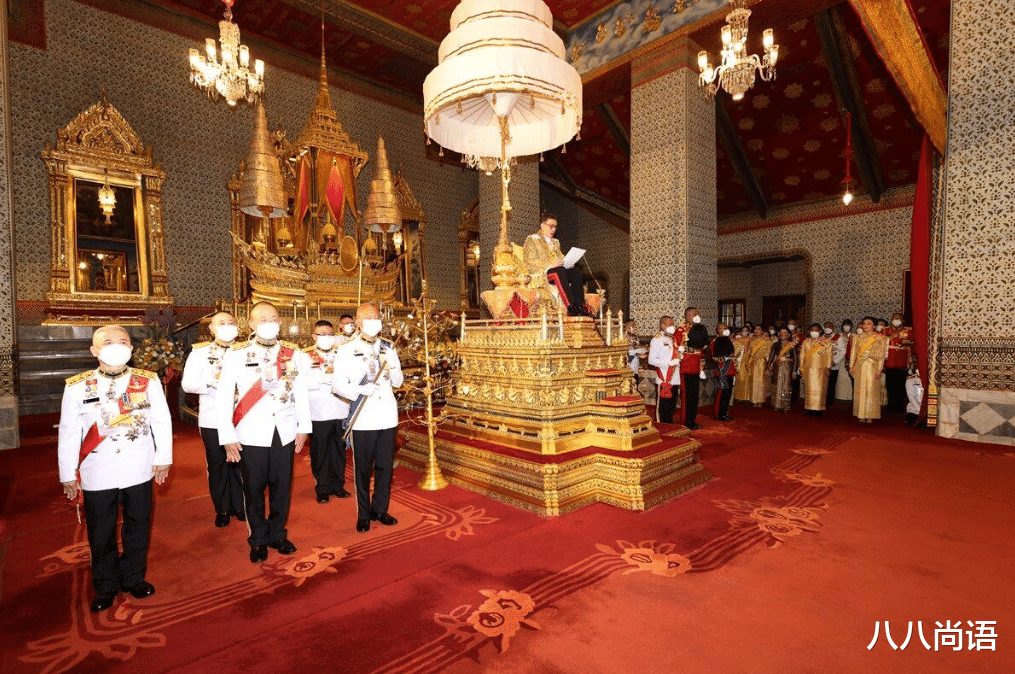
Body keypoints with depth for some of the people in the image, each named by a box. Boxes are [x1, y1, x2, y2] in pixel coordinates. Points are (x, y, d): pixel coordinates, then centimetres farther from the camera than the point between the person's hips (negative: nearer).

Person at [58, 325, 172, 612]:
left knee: (138, 528, 15)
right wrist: (68, 474, 3)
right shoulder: (76, 387, -5)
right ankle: (105, 587, 35)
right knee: (101, 534, 13)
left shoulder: (149, 381, -5)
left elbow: (161, 421, -1)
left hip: (139, 472, 0)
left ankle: (134, 578, 35)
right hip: (97, 476, 0)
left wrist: (163, 458, 0)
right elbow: (68, 434, 0)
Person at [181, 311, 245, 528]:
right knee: (217, 464, 8)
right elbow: (187, 383, -3)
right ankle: (222, 509, 24)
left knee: (240, 462, 7)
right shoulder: (200, 352, 6)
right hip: (212, 419, 0)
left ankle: (239, 506, 24)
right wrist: (212, 381, -19)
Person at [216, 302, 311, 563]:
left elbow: (301, 394, 6)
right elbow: (223, 399, -4)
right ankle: (258, 540, 30)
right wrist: (228, 437, -7)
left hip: (285, 433, 2)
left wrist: (303, 427, 4)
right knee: (254, 488, 11)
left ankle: (277, 534, 32)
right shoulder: (236, 355, -3)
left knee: (282, 485, 11)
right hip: (251, 435, -1)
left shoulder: (294, 354, 2)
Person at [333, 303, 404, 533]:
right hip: (363, 419, -3)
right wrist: (361, 390, -20)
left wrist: (392, 365, -11)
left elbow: (398, 382, 9)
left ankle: (380, 509, 28)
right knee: (362, 468, 7)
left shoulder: (388, 348, 9)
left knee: (385, 466, 10)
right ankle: (363, 514, 24)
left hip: (387, 416, 3)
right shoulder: (346, 351, -1)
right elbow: (339, 386, -4)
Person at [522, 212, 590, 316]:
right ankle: (571, 307, -43)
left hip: (559, 270, 6)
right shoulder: (532, 239, 6)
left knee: (576, 271, -23)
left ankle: (580, 305, -33)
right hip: (540, 273, -6)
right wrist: (550, 265, -19)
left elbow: (560, 257, 26)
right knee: (559, 271, -37)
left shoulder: (555, 242, 30)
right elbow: (531, 261, -7)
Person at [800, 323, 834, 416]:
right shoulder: (806, 342, 14)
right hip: (808, 369, 2)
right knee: (809, 388, 1)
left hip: (821, 369, -2)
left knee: (819, 388, -5)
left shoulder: (826, 342, 7)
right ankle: (810, 408, 5)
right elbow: (802, 355, 14)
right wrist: (801, 368, 9)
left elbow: (829, 355, 1)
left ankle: (819, 408, -2)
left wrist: (828, 367, -7)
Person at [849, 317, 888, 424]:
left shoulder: (879, 338, 3)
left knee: (871, 391, -4)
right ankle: (861, 416, 8)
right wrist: (851, 366, 5)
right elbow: (853, 352, 12)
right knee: (860, 390, 2)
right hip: (859, 367, 3)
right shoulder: (857, 337, 13)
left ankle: (870, 416, 2)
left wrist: (879, 369, -8)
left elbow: (881, 355, -1)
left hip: (872, 367, -3)